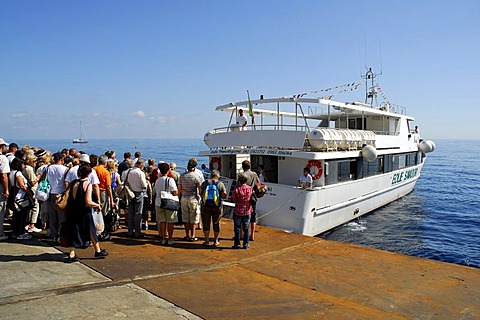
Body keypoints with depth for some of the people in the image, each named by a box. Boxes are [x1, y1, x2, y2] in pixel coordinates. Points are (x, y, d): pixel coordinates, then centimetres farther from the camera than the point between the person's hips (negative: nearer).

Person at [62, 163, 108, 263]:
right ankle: (98, 251, 26)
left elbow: (69, 198, 8)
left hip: (72, 212, 5)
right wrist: (97, 205, -6)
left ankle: (71, 255, 12)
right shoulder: (87, 184, -16)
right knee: (91, 231, 12)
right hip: (84, 213, -5)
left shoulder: (73, 183, 1)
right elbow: (88, 202, -22)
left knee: (73, 231, 13)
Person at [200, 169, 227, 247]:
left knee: (206, 223, 9)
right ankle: (216, 241, 16)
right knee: (216, 224, 10)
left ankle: (207, 241, 12)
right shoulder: (221, 184, -3)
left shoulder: (205, 183, 0)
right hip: (217, 207, 0)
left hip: (206, 206, 1)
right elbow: (224, 196, -5)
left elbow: (200, 193, 3)